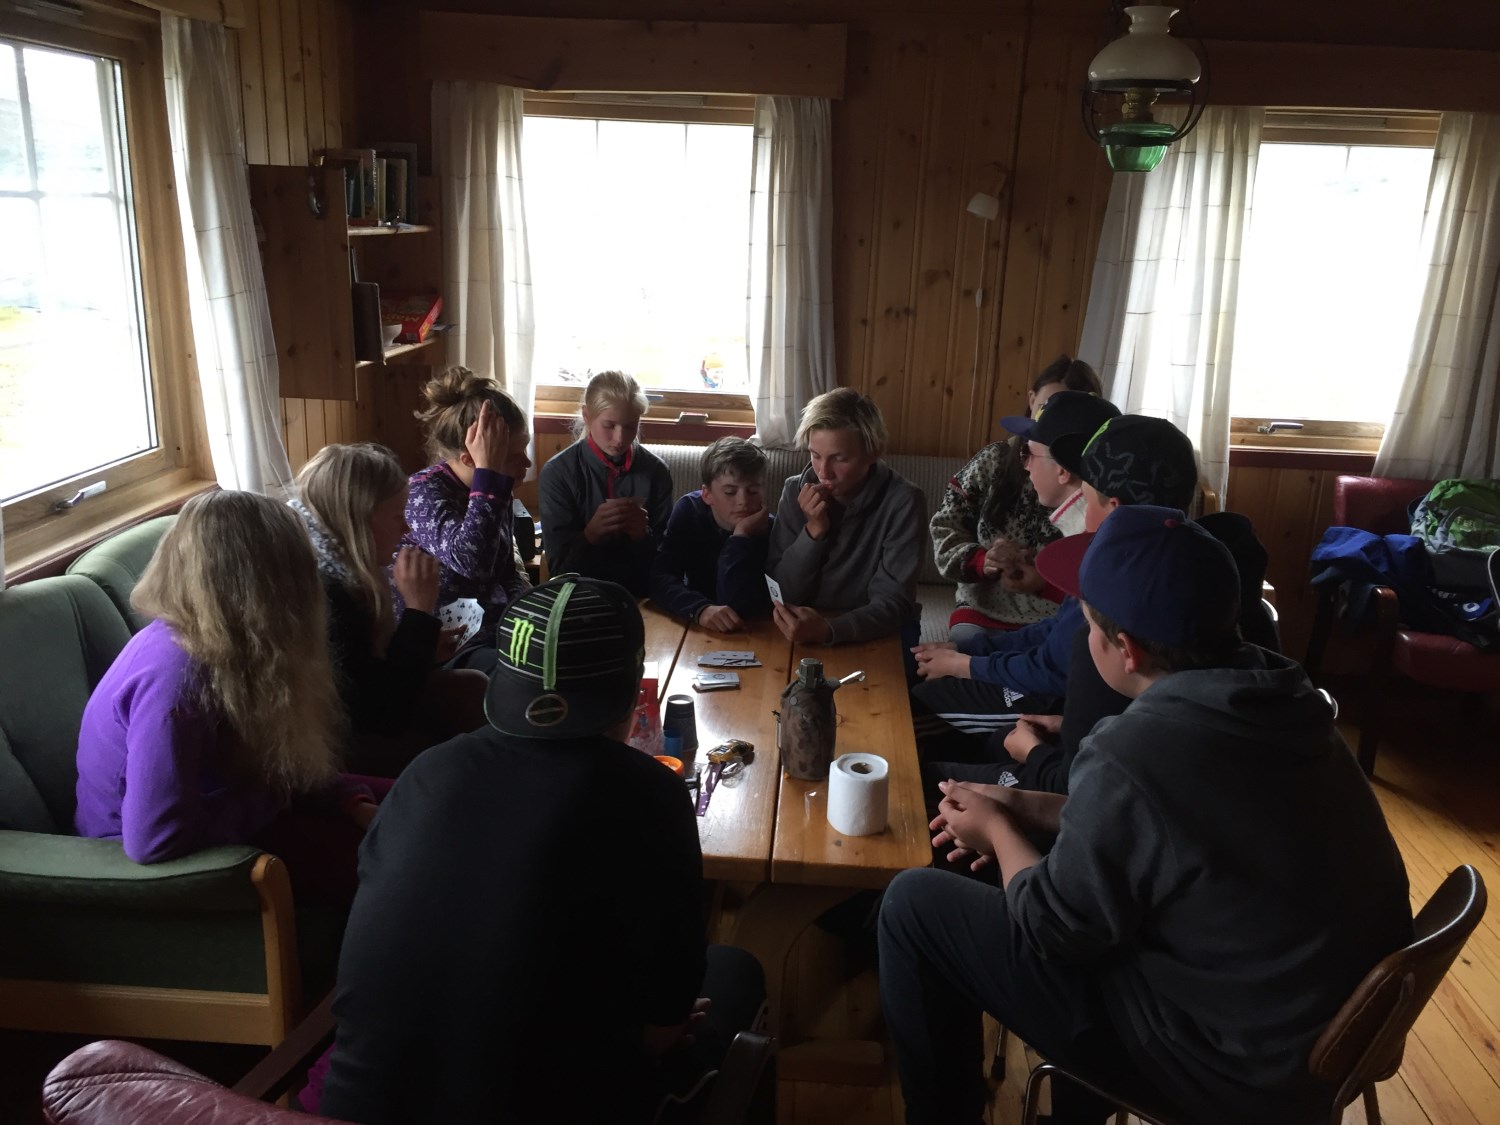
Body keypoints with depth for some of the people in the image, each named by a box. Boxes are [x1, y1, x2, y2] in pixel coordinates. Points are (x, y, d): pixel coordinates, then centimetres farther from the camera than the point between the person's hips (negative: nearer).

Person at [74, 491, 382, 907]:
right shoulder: (173, 678, -33)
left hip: (213, 802, 8)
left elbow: (281, 758, 3)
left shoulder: (216, 645, -7)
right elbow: (154, 840, -34)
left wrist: (350, 800, -11)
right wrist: (270, 799, -21)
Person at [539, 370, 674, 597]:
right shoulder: (557, 473, -6)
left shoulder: (656, 471, -3)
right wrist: (590, 533, -23)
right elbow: (558, 566, -6)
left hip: (641, 595, 0)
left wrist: (643, 535, -17)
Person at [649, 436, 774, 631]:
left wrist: (741, 536, -28)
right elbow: (660, 577, -20)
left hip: (750, 633, -2)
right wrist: (701, 609, -36)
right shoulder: (689, 509, -9)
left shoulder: (769, 531, -16)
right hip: (696, 628, 2)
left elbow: (738, 606, -25)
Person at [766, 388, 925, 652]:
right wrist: (813, 530, -20)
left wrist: (829, 630, -36)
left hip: (876, 635, -3)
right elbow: (783, 592, -6)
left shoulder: (903, 501, -14)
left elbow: (893, 603, -20)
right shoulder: (796, 491, -5)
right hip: (805, 628, 3)